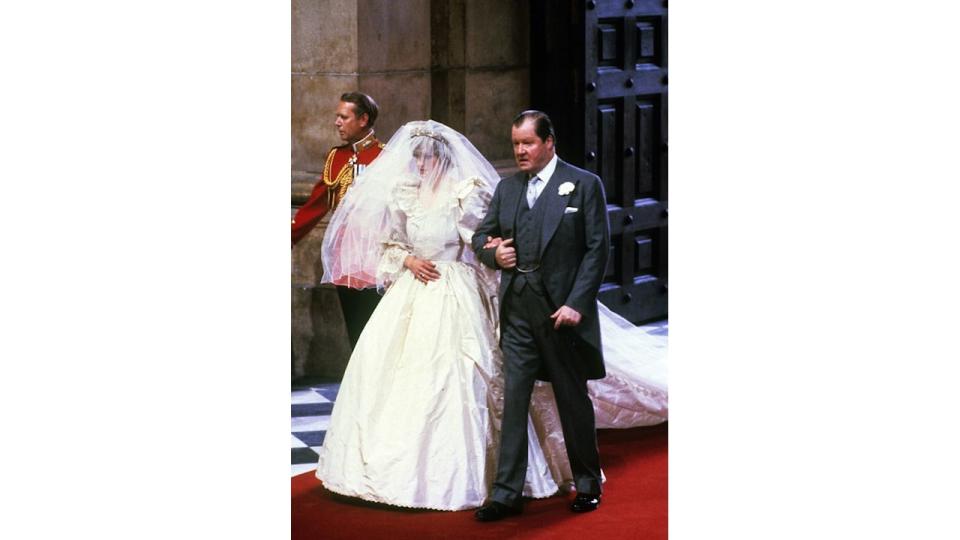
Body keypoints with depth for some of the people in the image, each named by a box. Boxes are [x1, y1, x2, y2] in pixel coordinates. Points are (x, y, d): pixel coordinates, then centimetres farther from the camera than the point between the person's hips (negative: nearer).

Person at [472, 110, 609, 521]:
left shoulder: (584, 185, -2)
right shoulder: (507, 188, 12)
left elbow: (597, 248, -6)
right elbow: (481, 236, 21)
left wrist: (576, 303, -14)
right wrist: (493, 253, -3)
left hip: (562, 309, -4)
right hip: (517, 310, 4)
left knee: (573, 399, 8)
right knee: (513, 398, 0)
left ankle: (587, 483, 23)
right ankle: (507, 493, 3)